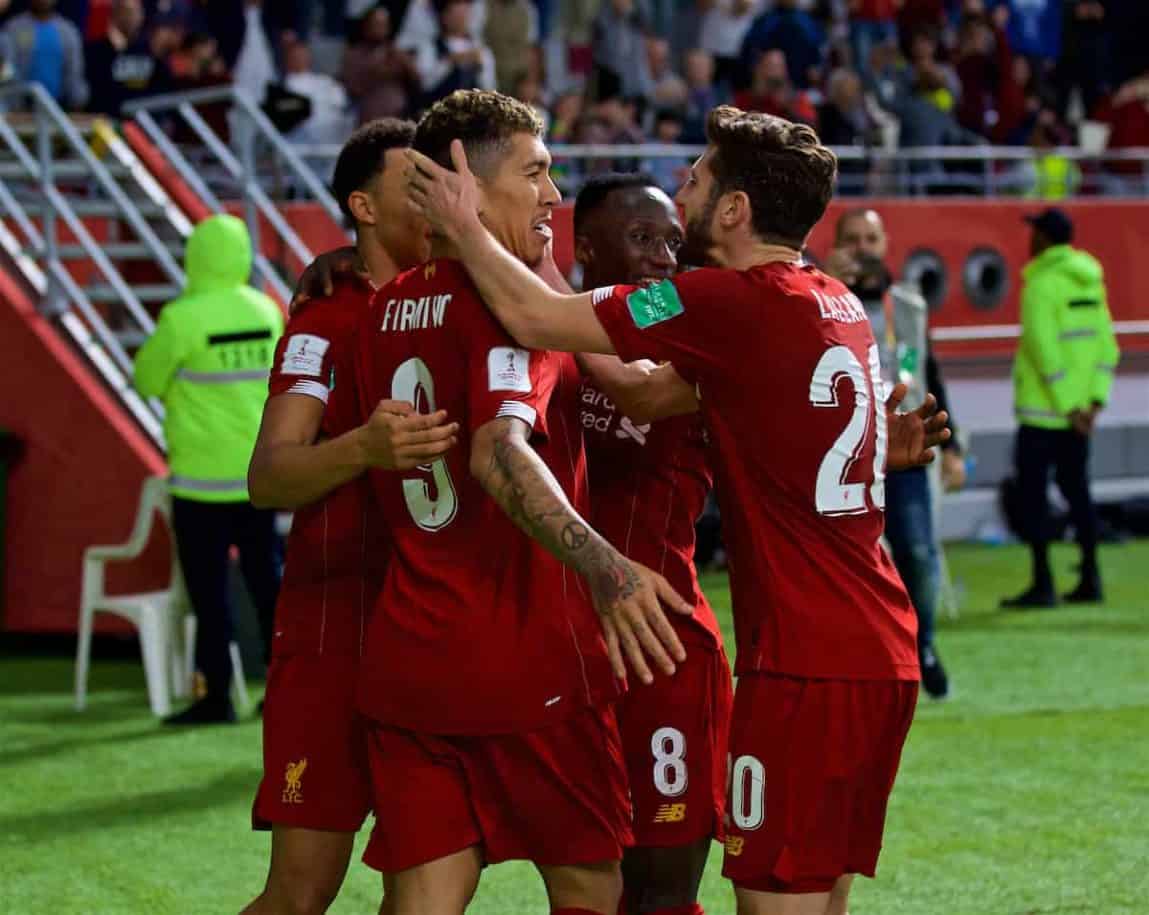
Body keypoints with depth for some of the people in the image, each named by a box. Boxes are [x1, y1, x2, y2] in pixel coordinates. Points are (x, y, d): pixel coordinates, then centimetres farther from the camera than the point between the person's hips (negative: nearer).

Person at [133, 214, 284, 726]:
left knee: (209, 589, 0)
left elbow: (148, 380, -4)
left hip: (202, 475, -5)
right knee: (266, 579, 13)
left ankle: (216, 697, 2)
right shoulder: (267, 312, 2)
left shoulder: (182, 319, -16)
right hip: (259, 472, 5)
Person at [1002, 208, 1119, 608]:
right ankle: (1090, 579, 15)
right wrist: (1095, 399, 7)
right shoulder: (1089, 279, 10)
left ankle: (1043, 585, -5)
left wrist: (1067, 406, -17)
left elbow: (1045, 350, -19)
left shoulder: (1041, 285, -13)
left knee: (1032, 489, -3)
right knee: (1075, 487, 14)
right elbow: (1107, 344, 9)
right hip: (1078, 410, 8)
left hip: (1044, 409, -8)